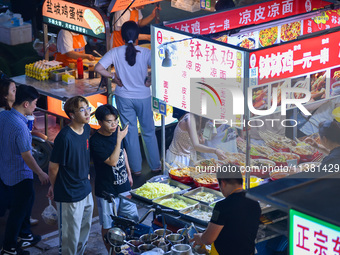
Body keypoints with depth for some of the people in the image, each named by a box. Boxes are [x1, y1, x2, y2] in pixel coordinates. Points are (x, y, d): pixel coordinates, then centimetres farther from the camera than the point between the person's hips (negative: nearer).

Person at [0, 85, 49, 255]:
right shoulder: (20, 127, -31)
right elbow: (26, 156, -24)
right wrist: (41, 174, -12)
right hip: (19, 174, -9)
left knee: (28, 199, 27)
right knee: (18, 210, 8)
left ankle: (25, 235, 41)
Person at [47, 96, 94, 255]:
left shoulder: (86, 129, -1)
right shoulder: (65, 137, -25)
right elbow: (53, 167, -15)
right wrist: (54, 187, 1)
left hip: (86, 191, 8)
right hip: (69, 196, -8)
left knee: (84, 231, 22)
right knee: (70, 237, 5)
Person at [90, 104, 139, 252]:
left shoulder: (117, 131, -2)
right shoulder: (96, 141, -23)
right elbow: (112, 161, -28)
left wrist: (129, 173, 20)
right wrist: (119, 139, -31)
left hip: (123, 185, 6)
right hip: (106, 190, -6)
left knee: (132, 219, 14)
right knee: (108, 226, 8)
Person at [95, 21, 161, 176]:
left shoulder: (115, 52, -10)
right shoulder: (145, 53, -13)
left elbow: (98, 68, -14)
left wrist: (113, 77, -2)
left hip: (124, 98, 1)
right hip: (143, 97, 0)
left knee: (130, 133, 11)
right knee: (148, 132, 14)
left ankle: (136, 168, 17)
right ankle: (155, 166, 23)